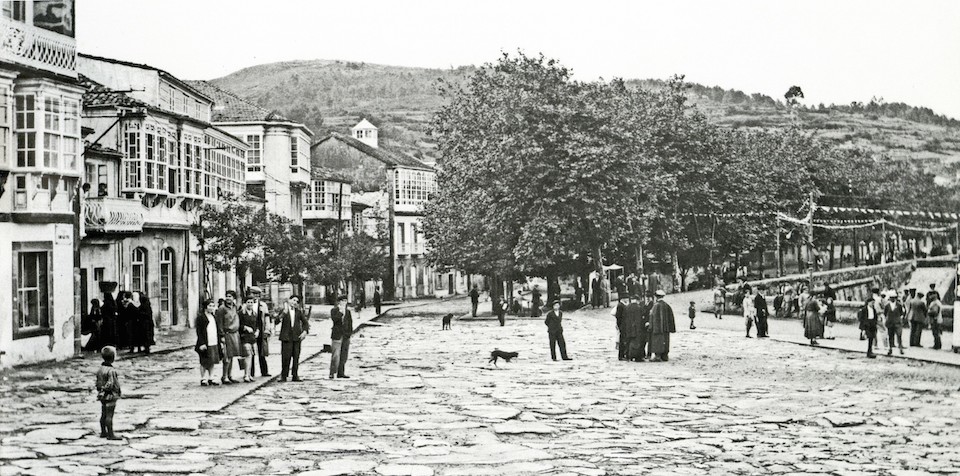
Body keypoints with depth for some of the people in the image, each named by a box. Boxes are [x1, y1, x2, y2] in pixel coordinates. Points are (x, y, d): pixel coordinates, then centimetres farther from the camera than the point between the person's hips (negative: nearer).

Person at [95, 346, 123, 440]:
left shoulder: (100, 369, 6)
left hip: (102, 396, 9)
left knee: (103, 415, 15)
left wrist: (100, 391, 19)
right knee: (109, 415, -6)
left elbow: (98, 383, 12)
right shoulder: (111, 370, -21)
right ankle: (110, 435, -3)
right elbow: (111, 384, -24)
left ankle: (103, 432, 24)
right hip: (110, 396, -9)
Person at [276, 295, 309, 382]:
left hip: (296, 337, 3)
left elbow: (305, 322, 16)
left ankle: (295, 376, 8)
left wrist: (304, 331, -1)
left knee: (296, 357, 3)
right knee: (285, 357, -7)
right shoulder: (283, 311, 2)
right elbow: (276, 323, -9)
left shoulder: (299, 312, 11)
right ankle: (283, 376, 0)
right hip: (286, 337, -3)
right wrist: (282, 314, -22)